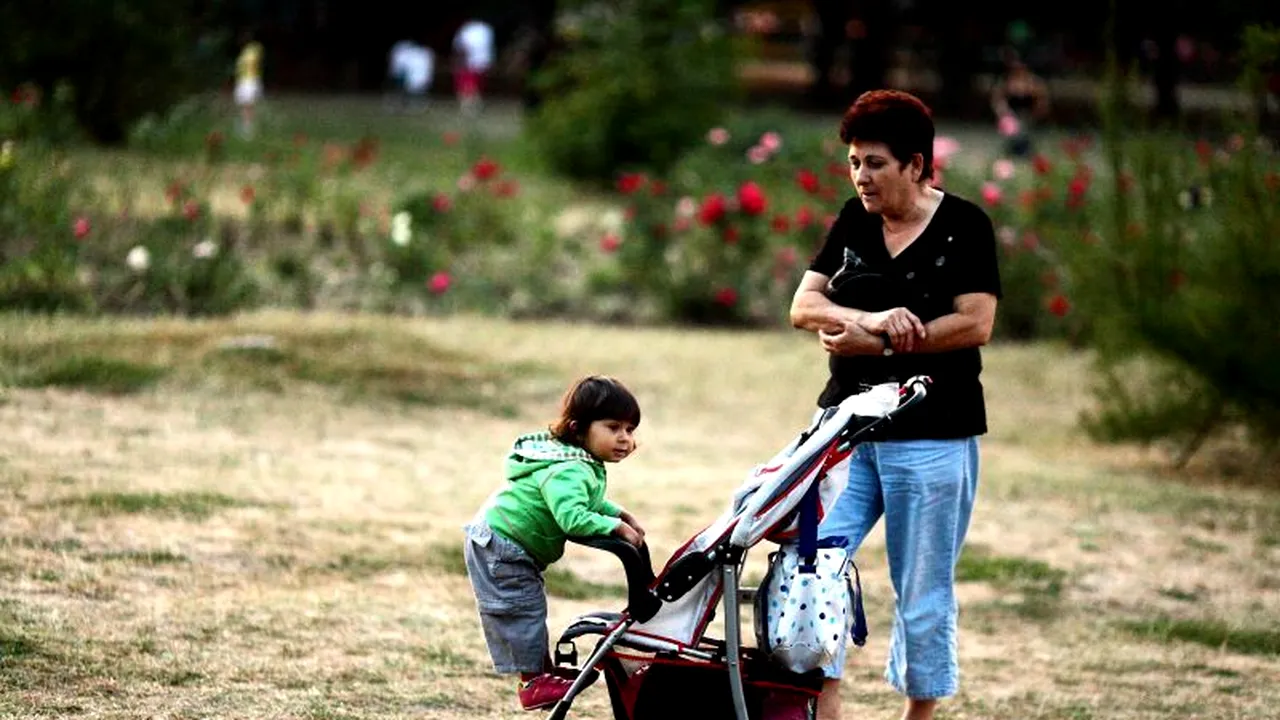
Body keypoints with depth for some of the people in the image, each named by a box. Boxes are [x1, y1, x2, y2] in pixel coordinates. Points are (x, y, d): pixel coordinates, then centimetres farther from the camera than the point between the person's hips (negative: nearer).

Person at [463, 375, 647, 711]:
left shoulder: (585, 466, 4)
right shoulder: (568, 471, -30)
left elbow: (590, 503, 22)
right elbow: (572, 517, -42)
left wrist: (620, 514, 6)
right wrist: (615, 527, -34)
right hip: (499, 547, -11)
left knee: (531, 607, 19)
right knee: (522, 609, -8)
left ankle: (542, 671, 30)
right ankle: (533, 682, -3)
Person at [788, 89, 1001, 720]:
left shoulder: (963, 226, -4)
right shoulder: (854, 221, 10)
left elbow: (974, 324, -13)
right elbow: (803, 307, 4)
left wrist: (875, 342, -13)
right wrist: (870, 320, -16)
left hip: (932, 436, -4)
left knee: (923, 593, 2)